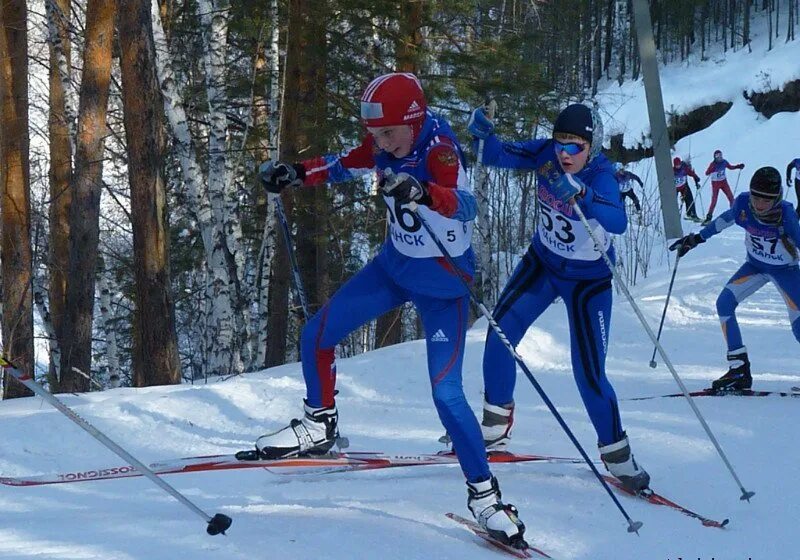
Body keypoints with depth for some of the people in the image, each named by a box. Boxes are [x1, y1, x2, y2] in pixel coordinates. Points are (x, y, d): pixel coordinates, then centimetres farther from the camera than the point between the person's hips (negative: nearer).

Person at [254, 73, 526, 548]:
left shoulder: (440, 150, -28)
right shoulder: (383, 146, -9)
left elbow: (467, 206, -47)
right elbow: (344, 166, 14)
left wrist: (422, 192, -65)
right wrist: (295, 174, 0)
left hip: (443, 282, -7)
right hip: (395, 265, 7)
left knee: (446, 392, -14)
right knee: (316, 336, 7)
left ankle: (484, 494, 0)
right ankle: (320, 427, 32)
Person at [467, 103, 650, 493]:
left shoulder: (601, 176, -29)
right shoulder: (546, 155, -15)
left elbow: (618, 222, -46)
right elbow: (498, 155, -14)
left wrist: (581, 194, -63)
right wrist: (484, 134, -36)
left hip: (588, 279, -5)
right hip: (543, 262, 5)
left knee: (589, 374, -8)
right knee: (500, 330, -12)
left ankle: (617, 454, 13)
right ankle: (494, 427, 5)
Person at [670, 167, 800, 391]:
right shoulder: (743, 203, -22)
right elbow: (727, 218, 0)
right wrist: (698, 238, 4)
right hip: (755, 265, 4)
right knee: (724, 303, -14)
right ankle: (739, 370, -10)